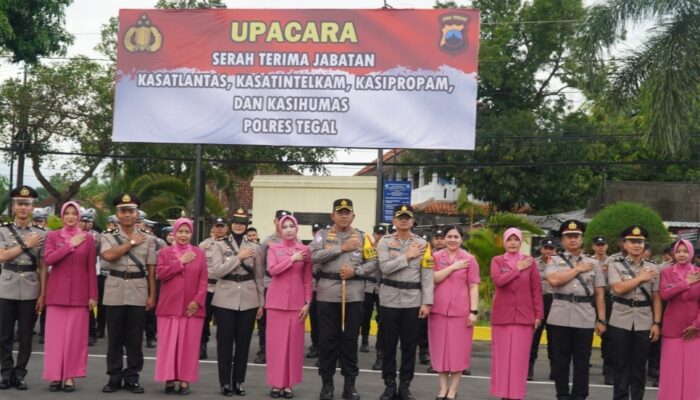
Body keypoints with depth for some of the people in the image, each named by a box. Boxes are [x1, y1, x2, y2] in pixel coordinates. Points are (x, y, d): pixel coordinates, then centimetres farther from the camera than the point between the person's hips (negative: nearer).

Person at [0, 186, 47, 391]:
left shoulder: (40, 233, 5)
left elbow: (43, 267, 4)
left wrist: (42, 294, -1)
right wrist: (25, 245, -12)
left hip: (30, 291, 1)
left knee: (26, 336, 5)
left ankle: (19, 374, 14)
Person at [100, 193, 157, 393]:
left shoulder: (148, 239, 7)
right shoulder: (108, 238, 5)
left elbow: (152, 270, 7)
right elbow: (108, 256, -16)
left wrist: (152, 296, 1)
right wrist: (131, 242, -7)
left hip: (138, 294, 0)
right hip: (115, 294, 0)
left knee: (135, 338, 5)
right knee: (114, 338, 5)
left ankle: (132, 377, 13)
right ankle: (114, 377, 14)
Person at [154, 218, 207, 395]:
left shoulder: (199, 253, 7)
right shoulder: (165, 252, 6)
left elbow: (203, 281, 3)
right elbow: (161, 274, -8)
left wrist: (197, 301, -8)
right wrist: (181, 261, -10)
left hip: (192, 307, 1)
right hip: (169, 306, 0)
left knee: (188, 344, 2)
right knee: (169, 344, 1)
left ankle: (185, 380, 8)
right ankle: (169, 379, 9)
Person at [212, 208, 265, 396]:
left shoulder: (255, 247, 8)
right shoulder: (221, 245, 2)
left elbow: (259, 277, 9)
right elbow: (217, 271, -10)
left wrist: (261, 302, 6)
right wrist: (238, 257, -14)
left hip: (248, 300, 2)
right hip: (225, 300, -2)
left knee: (243, 342, 6)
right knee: (225, 341, 2)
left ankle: (239, 381, 15)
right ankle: (225, 382, 10)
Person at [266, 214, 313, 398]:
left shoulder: (305, 250, 6)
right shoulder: (273, 248, 5)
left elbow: (308, 279, 5)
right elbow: (272, 270, -10)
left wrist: (307, 302, -2)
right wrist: (292, 259, -12)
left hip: (296, 302, 1)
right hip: (277, 301, 0)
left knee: (294, 342, 2)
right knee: (276, 342, 0)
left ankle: (288, 384, 8)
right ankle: (276, 383, 6)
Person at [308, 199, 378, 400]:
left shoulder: (362, 237, 8)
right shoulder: (322, 235, 6)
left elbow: (373, 263, 4)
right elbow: (314, 256, -11)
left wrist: (355, 271, -13)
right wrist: (341, 248, -12)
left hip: (353, 295, 1)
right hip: (327, 294, -1)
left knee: (350, 339, 6)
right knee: (327, 339, 4)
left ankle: (350, 383, 15)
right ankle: (327, 382, 14)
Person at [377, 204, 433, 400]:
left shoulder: (421, 243, 4)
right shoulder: (385, 242, 1)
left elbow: (427, 275, 0)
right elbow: (385, 267, -14)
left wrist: (426, 302, -6)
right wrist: (407, 256, -12)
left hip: (413, 300, 1)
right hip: (390, 300, -1)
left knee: (409, 345, 6)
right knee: (389, 344, 5)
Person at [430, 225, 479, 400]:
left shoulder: (469, 259, 2)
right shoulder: (436, 257, 6)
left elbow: (473, 287, -1)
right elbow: (432, 278, -8)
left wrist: (473, 311, -7)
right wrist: (453, 267, -12)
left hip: (461, 310, -1)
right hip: (439, 309, 2)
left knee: (458, 349, 2)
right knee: (440, 348, 6)